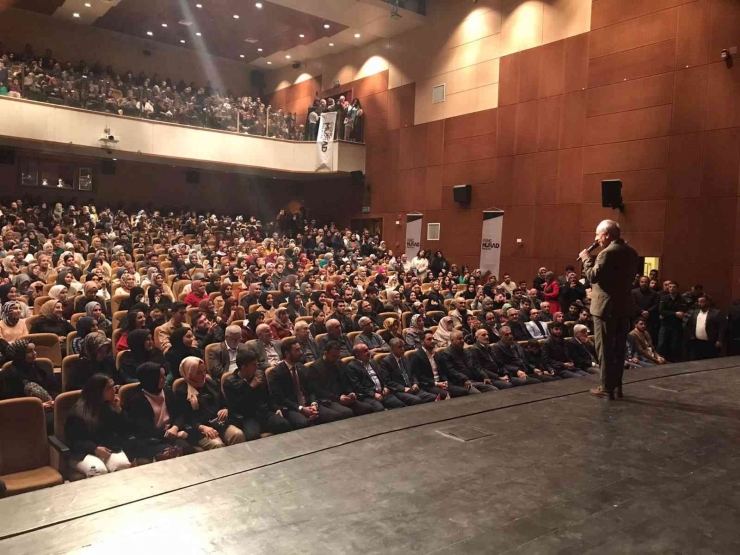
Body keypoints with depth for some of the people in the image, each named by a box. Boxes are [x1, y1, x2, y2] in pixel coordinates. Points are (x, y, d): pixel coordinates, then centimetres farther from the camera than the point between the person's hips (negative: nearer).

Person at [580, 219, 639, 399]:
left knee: (604, 348, -1)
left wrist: (587, 259, -5)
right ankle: (617, 386, 20)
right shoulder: (631, 252, 11)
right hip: (624, 306, 8)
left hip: (606, 307, -8)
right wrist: (594, 261, 16)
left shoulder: (608, 252, -17)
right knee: (618, 348, 14)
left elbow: (593, 276, -19)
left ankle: (607, 388, 3)